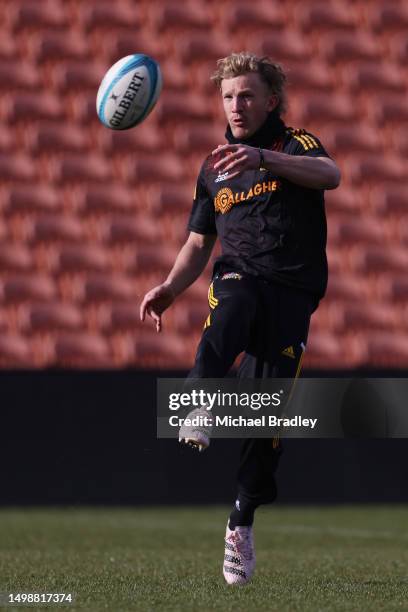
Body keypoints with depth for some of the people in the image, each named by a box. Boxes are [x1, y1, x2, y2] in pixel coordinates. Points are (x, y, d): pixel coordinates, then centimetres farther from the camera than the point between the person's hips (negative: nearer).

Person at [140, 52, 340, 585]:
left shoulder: (296, 145, 4)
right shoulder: (215, 168, 20)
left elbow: (330, 175, -20)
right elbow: (199, 244, 23)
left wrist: (263, 158, -38)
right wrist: (170, 288, 2)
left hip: (293, 291, -2)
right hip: (238, 276, 2)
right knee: (229, 311, -36)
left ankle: (241, 524, 6)